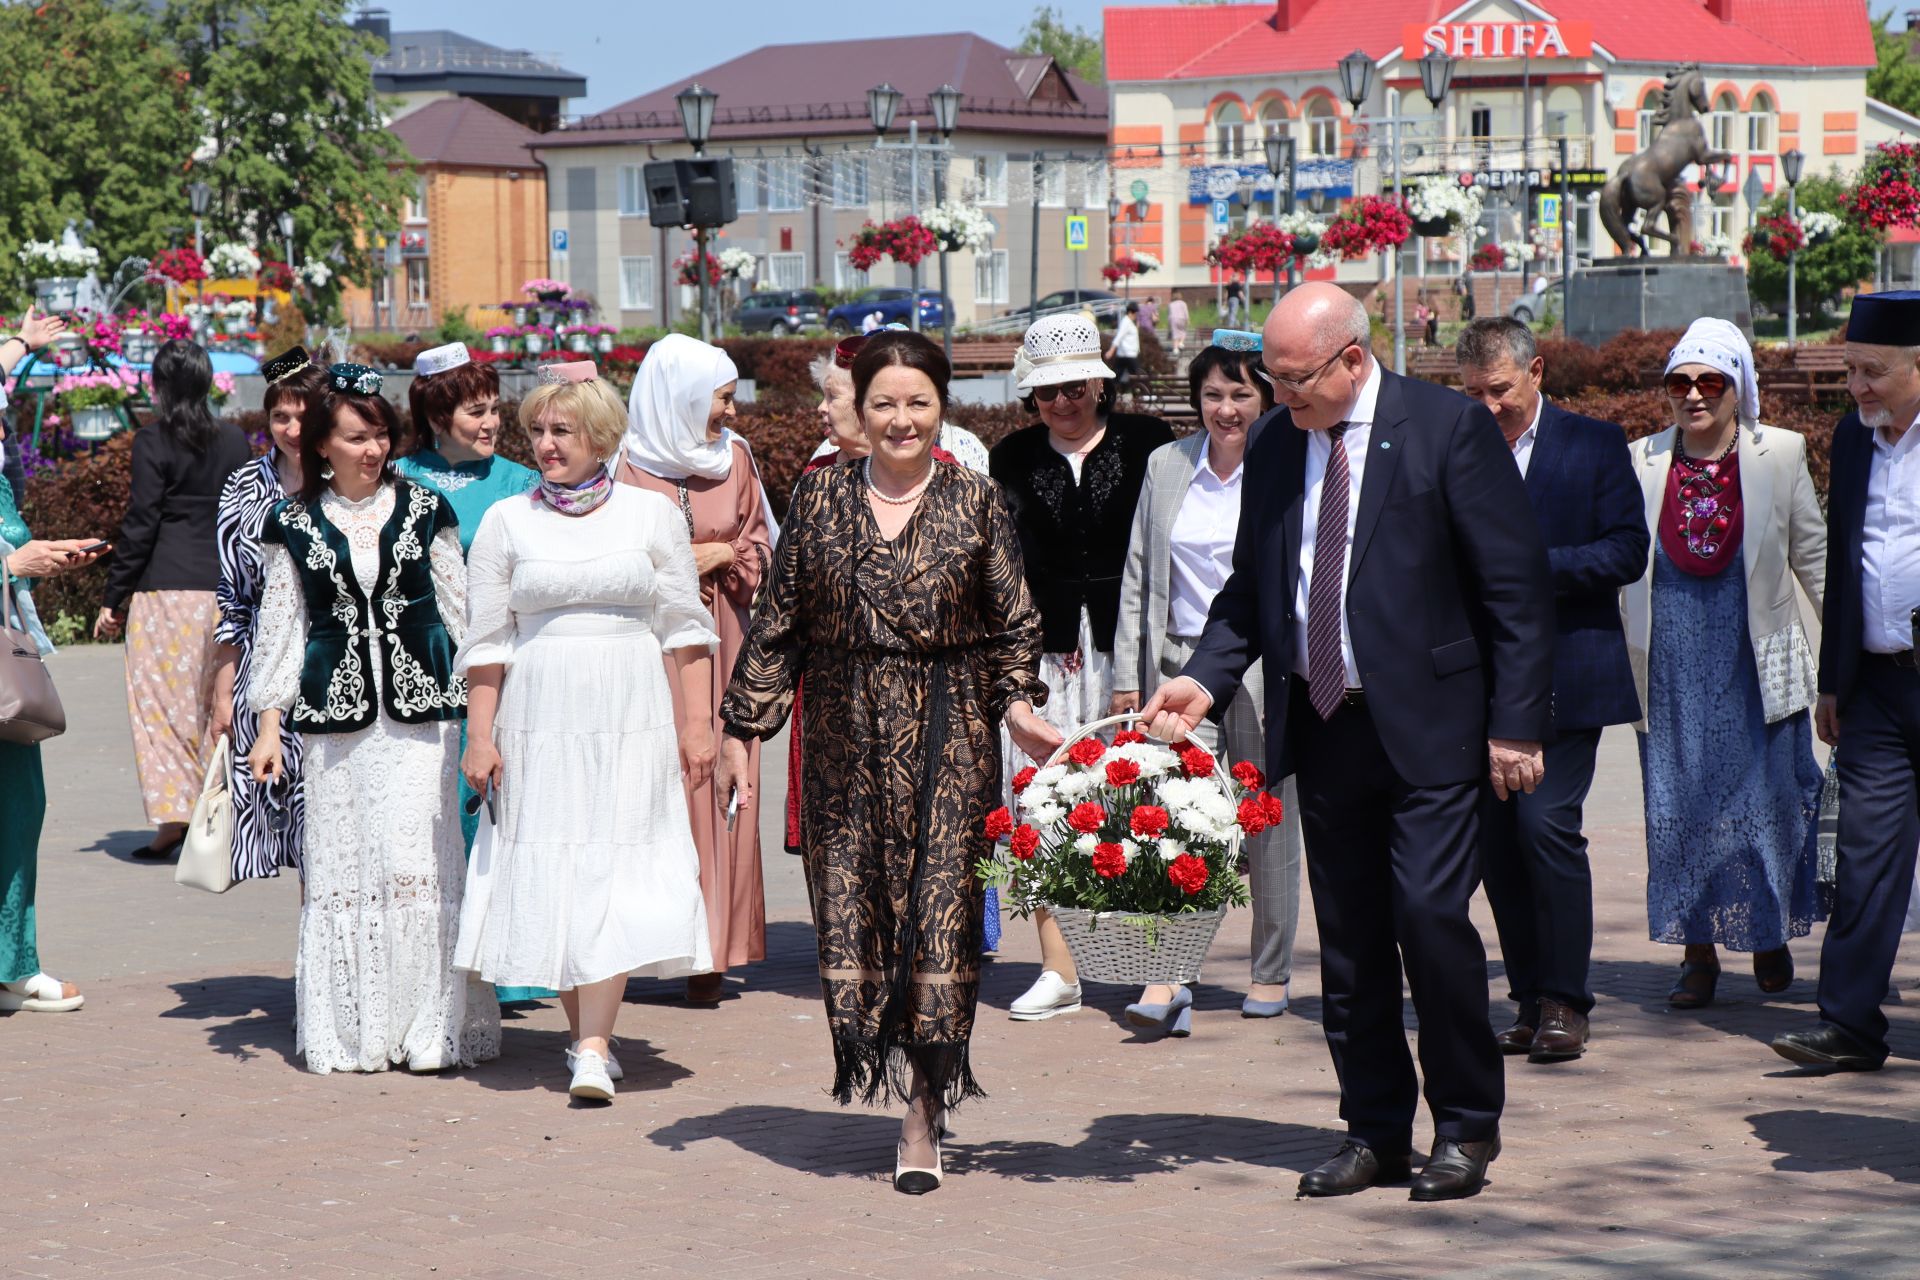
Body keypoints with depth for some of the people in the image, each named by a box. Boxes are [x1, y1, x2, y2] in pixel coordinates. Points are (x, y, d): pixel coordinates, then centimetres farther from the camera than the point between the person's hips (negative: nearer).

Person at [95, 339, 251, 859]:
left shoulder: (154, 442, -6)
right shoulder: (235, 440, 9)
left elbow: (141, 524, -8)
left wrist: (115, 597, -2)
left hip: (166, 587, -5)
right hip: (224, 585, 5)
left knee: (163, 699, -2)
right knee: (216, 699, 11)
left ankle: (172, 817, -9)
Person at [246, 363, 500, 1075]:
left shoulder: (423, 511, 8)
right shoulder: (297, 525, 7)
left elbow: (459, 610, 11)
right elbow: (281, 624, 9)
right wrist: (269, 721, 4)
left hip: (418, 708, 0)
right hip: (335, 711, 1)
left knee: (420, 862, -7)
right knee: (341, 864, -1)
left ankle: (429, 1026, -1)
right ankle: (350, 1031, 6)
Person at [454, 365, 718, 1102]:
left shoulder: (652, 514, 6)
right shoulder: (506, 523, 6)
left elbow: (685, 628, 7)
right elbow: (487, 642, 7)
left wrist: (697, 721, 2)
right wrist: (480, 736, 1)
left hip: (631, 719, -1)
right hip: (540, 722, 1)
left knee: (616, 871, -10)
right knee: (551, 871, 1)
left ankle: (594, 1048, -14)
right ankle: (583, 1030, 13)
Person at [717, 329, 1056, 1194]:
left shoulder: (976, 504, 3)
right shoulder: (820, 499, 6)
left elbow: (1013, 627, 6)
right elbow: (779, 625, 9)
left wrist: (1019, 706, -10)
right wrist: (742, 729, 7)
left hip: (947, 737, -2)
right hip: (846, 736, 2)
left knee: (939, 904, -5)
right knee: (852, 903, -1)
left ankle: (922, 1122, -1)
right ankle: (879, 1068, 13)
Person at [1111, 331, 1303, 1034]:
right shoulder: (1166, 466, 8)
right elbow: (1138, 575, 12)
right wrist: (1128, 674, 8)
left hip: (1269, 667, -2)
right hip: (1183, 663, 2)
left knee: (1269, 823, 7)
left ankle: (1270, 975, 22)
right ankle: (1167, 983, -18)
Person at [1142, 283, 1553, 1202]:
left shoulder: (1447, 429, -8)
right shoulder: (1276, 446, 8)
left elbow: (1516, 585, -7)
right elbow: (1250, 588, 16)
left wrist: (1515, 722, -11)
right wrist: (1205, 680, -2)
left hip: (1427, 723, -5)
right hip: (1323, 725, 6)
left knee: (1430, 914, -11)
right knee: (1347, 938, 8)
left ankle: (1466, 1128, 4)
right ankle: (1374, 1132, 18)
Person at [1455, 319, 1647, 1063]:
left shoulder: (1594, 445, 2)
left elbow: (1628, 551, -5)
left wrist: (1537, 564, -16)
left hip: (1566, 678, -4)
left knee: (1546, 822, -15)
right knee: (1498, 839, 4)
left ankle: (1565, 1001, -8)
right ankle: (1530, 1000, 12)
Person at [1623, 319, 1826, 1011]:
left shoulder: (1780, 456, 1)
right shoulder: (1640, 462, 3)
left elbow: (1814, 556, 9)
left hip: (1755, 663, -1)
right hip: (1670, 667, 1)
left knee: (1765, 796, 2)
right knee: (1678, 804, 1)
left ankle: (1770, 937, 22)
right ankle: (1698, 952, 10)